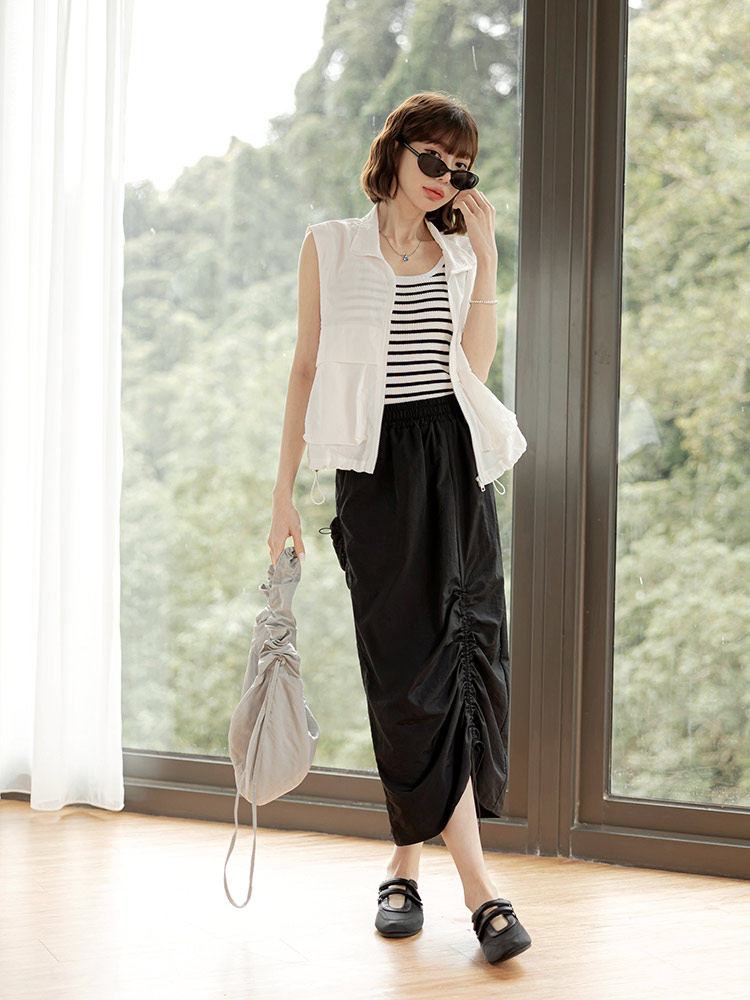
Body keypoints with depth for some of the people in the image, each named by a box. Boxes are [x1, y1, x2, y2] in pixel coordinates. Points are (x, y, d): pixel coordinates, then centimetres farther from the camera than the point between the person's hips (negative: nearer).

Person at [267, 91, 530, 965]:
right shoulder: (331, 246, 7)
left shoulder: (459, 253, 14)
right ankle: (474, 880, -3)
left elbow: (475, 362, -3)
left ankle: (407, 860, 12)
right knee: (411, 667, -6)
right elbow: (305, 367, 6)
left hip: (453, 462, 3)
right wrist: (285, 490, 3)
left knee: (464, 655, -3)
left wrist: (483, 253, -5)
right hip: (375, 468, -3)